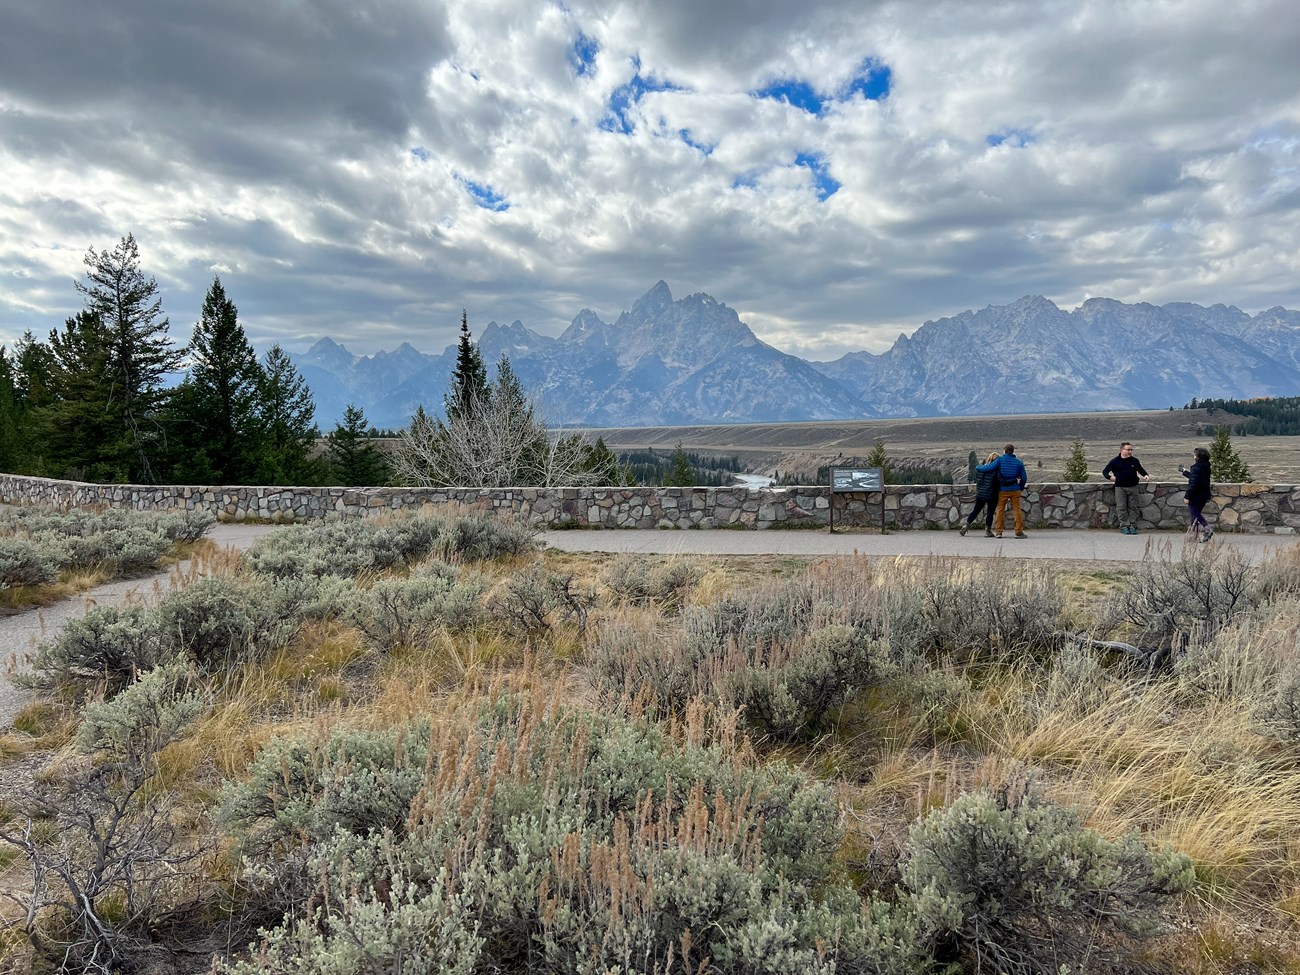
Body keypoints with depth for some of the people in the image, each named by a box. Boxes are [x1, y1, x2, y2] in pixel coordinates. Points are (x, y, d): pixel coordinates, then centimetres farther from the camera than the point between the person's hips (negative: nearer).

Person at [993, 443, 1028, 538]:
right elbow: (1024, 478, 6)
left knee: (1000, 510, 6)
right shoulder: (1019, 462, 4)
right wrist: (1021, 488, 20)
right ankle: (1019, 532, 3)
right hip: (1015, 490, 1)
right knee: (1017, 509, 6)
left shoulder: (1000, 460, -4)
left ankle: (998, 532, 5)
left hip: (1003, 490, -1)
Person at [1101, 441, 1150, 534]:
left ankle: (1133, 526, 5)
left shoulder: (1134, 461, 11)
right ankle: (1124, 526, -1)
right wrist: (1110, 477, -12)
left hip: (1132, 487, 2)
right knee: (1121, 507, -4)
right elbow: (1105, 471, 6)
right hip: (1120, 487, -2)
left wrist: (1146, 475, 7)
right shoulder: (1115, 462, 2)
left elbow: (1141, 470, 25)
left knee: (1133, 507, 2)